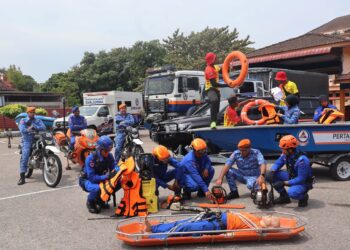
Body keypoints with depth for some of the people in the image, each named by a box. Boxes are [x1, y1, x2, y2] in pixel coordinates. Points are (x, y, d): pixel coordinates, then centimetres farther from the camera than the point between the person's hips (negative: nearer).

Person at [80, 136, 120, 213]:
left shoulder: (109, 156, -12)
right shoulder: (91, 158, -28)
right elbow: (91, 177, -31)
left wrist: (116, 171, -32)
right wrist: (106, 176, -41)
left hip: (101, 179, 6)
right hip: (88, 180, -6)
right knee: (96, 188, -39)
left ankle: (101, 199, 8)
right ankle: (90, 202, -3)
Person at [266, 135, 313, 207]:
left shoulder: (302, 160, -32)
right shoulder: (285, 154, -10)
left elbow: (301, 179, -30)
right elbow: (278, 163, 4)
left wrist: (284, 183, -31)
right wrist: (272, 172, -18)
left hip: (303, 182, -7)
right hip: (291, 177, 7)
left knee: (292, 192, -39)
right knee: (270, 175, -9)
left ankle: (303, 196, -1)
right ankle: (284, 197, 7)